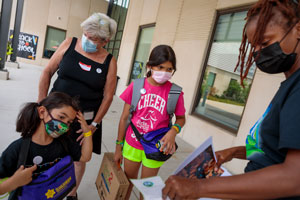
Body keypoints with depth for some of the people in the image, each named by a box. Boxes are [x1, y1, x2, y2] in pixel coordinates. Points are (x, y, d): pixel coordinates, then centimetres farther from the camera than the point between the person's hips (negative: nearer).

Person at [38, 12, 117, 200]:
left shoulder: (109, 62, -7)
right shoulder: (69, 44, -3)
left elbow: (108, 96, -6)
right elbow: (48, 72, 2)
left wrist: (94, 125, -9)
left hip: (86, 117, -1)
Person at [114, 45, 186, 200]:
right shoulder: (136, 86, -10)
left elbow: (181, 118, 3)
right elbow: (124, 118, -3)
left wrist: (173, 131, -19)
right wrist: (119, 147, 2)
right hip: (132, 144, 2)